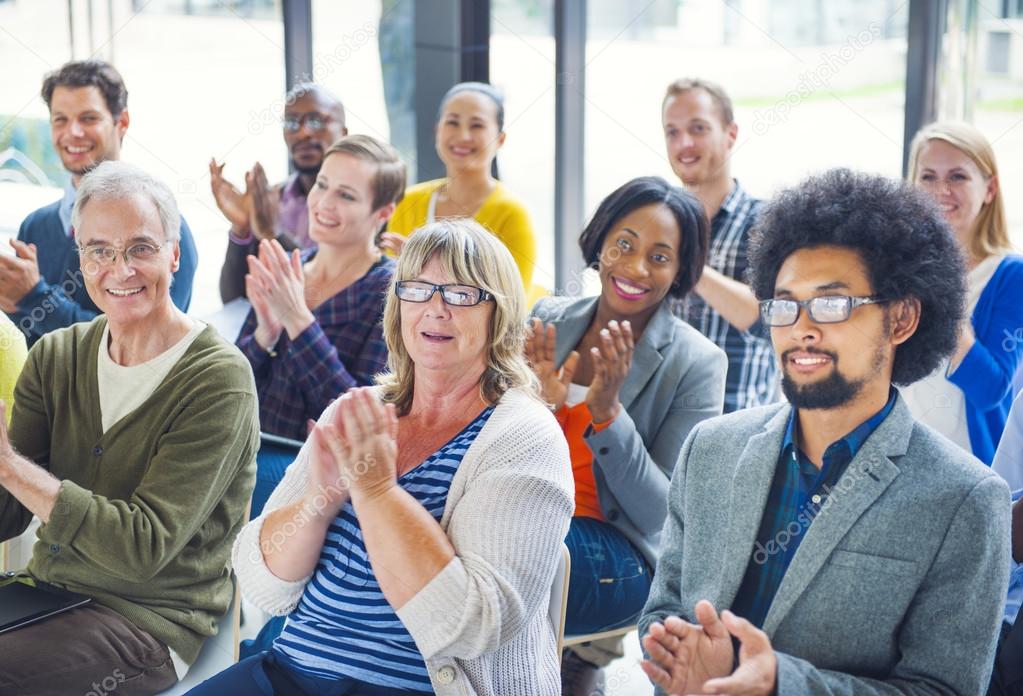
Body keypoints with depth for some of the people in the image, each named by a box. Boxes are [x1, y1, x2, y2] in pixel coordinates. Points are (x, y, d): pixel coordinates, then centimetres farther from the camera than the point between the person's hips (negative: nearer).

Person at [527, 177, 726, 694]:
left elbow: (667, 513, -10)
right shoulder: (548, 319, 3)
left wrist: (606, 413, -23)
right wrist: (538, 402, -15)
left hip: (621, 553, -4)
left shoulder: (696, 363, -9)